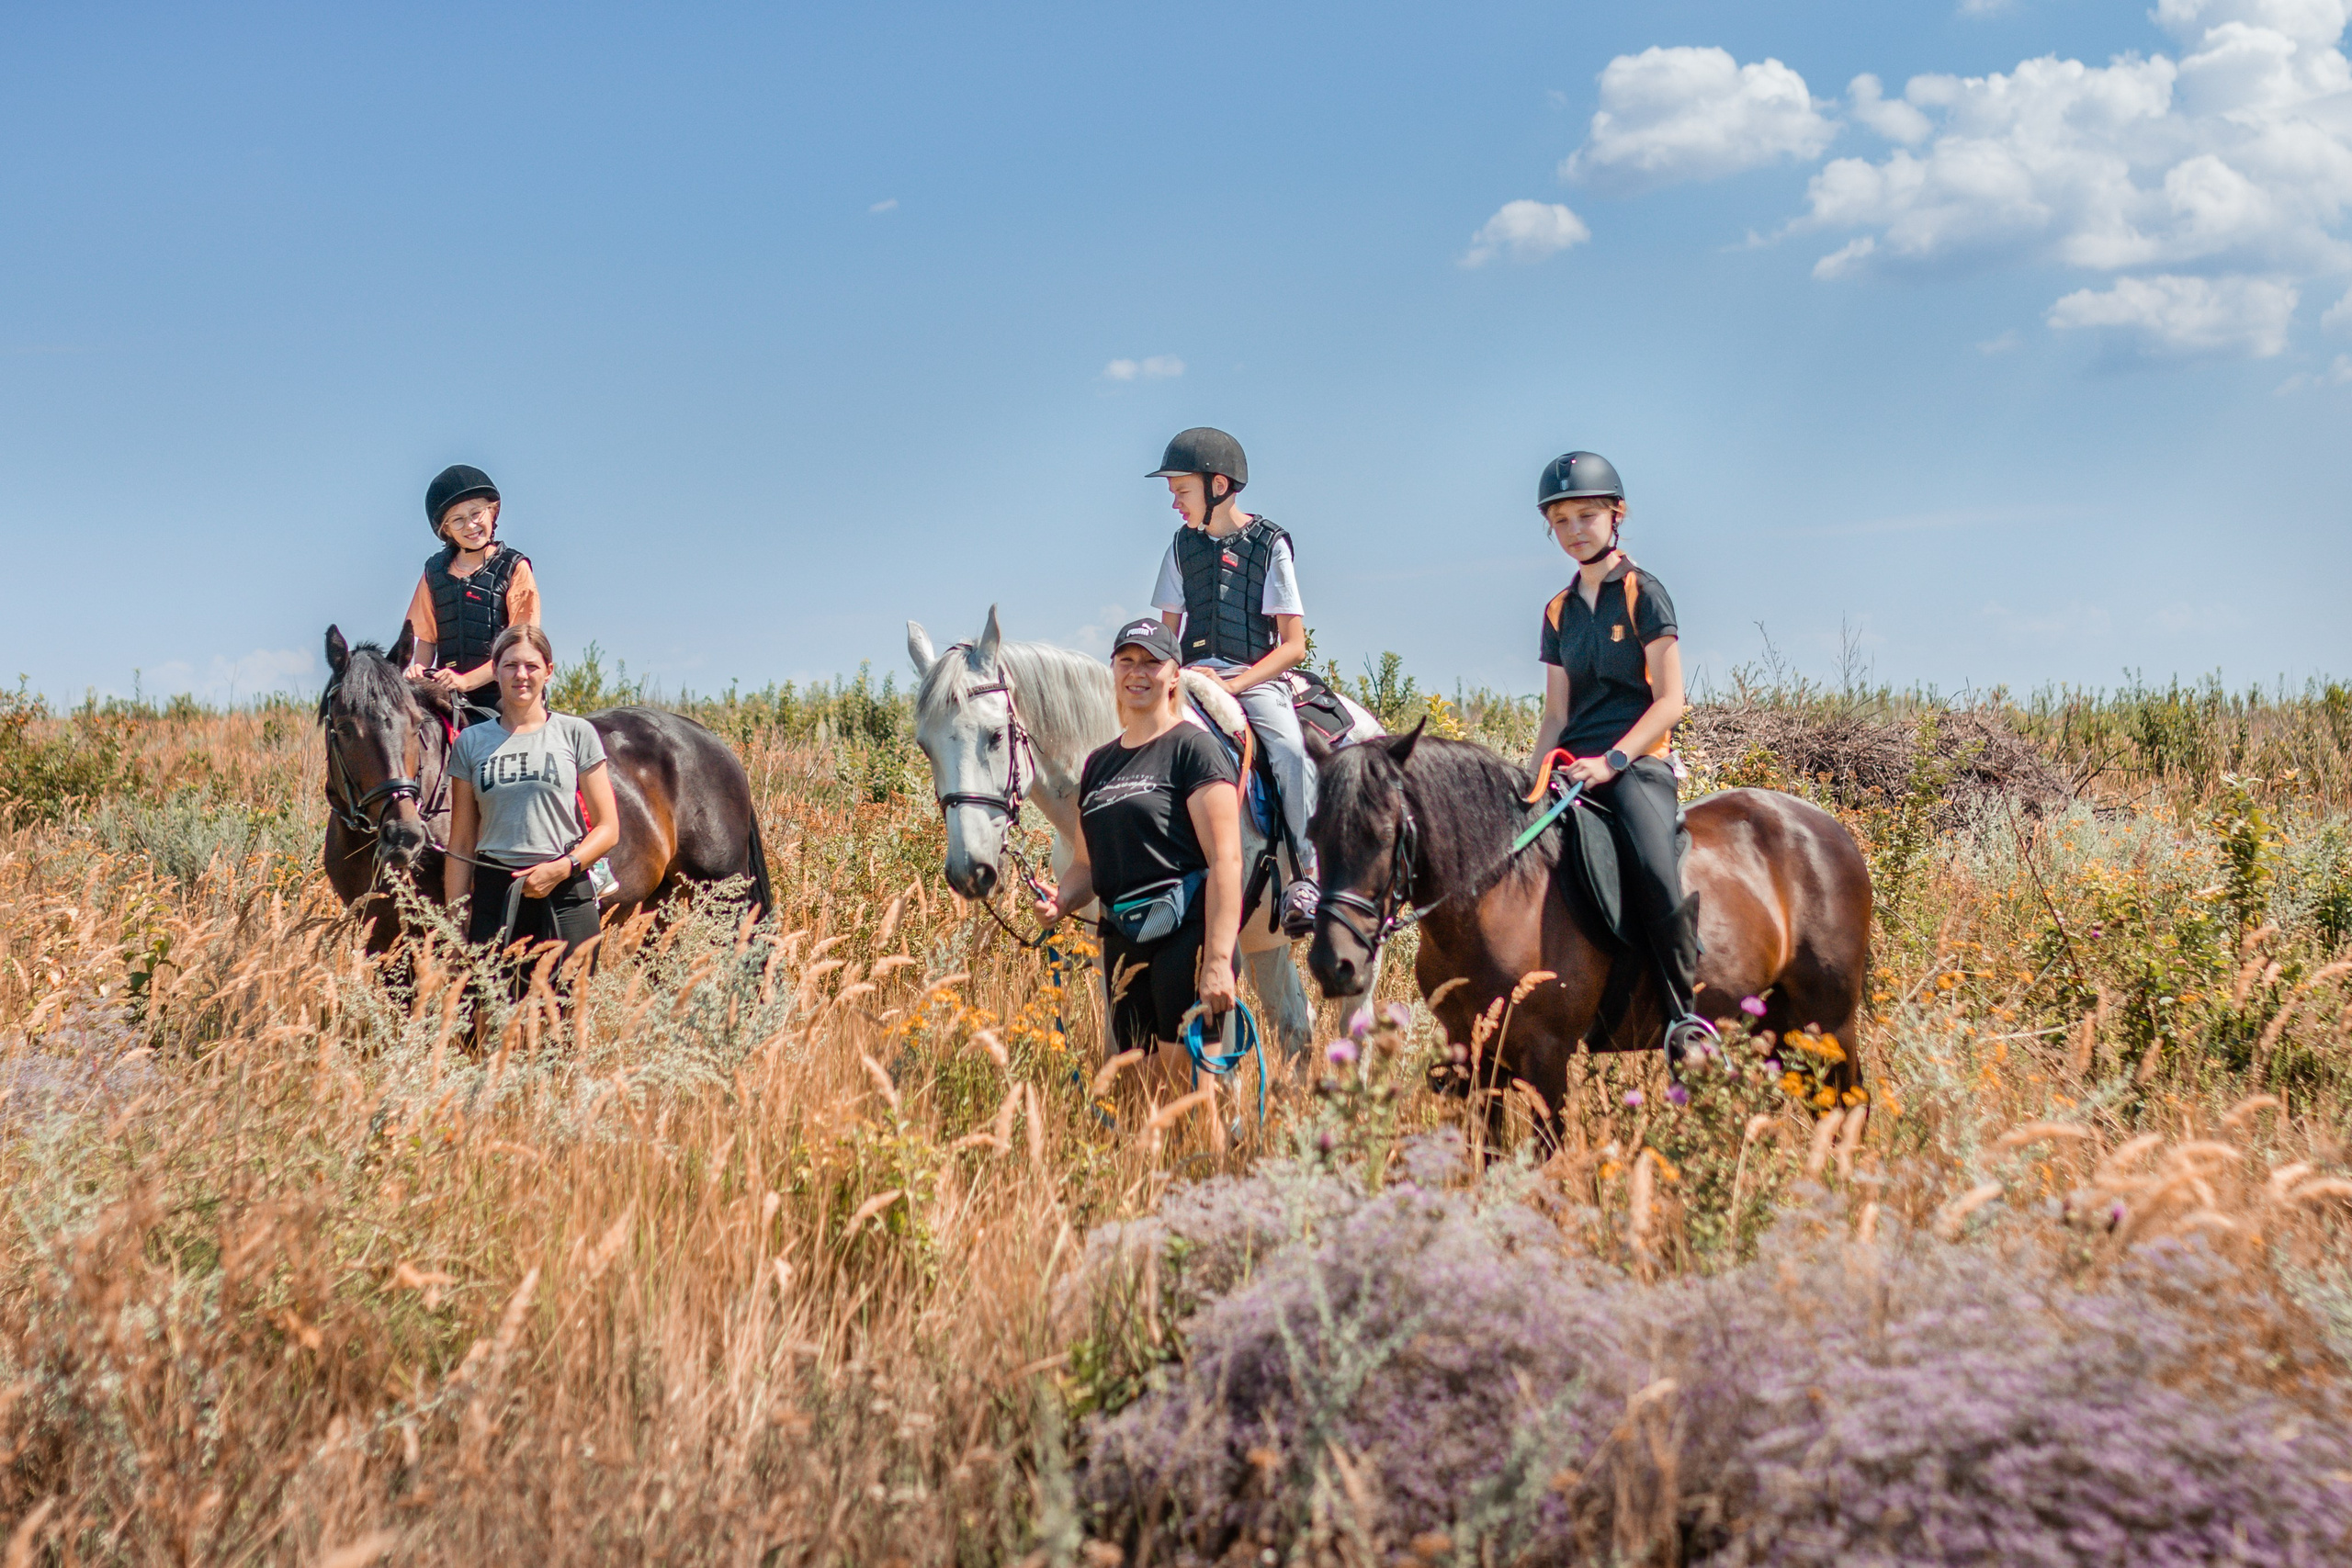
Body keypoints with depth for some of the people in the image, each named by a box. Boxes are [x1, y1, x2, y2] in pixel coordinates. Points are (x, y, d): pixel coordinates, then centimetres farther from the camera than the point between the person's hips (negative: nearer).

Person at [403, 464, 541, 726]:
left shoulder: (515, 568, 2)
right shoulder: (435, 571, 14)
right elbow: (426, 639, 17)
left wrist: (467, 681, -16)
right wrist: (420, 670, -6)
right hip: (446, 696, 3)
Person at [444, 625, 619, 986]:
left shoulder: (577, 734, 5)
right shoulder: (472, 743, 10)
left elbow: (608, 829, 3)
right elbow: (461, 843, 9)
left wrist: (563, 867, -13)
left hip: (565, 895, -1)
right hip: (494, 897, 1)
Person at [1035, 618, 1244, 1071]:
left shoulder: (1193, 747, -5)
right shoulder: (1099, 763, 18)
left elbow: (1225, 860, -13)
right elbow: (1086, 864, 24)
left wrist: (1218, 961, -21)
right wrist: (1059, 902, 0)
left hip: (1186, 932, -7)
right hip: (1123, 939, 7)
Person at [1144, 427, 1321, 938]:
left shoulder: (1269, 544, -2)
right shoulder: (1183, 545, 13)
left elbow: (1294, 646, -5)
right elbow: (1168, 629, 20)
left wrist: (1234, 684, -17)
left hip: (1258, 676, -4)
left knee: (1289, 749, -33)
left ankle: (1309, 876, -26)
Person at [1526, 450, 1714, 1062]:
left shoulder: (1644, 594, 0)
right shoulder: (1559, 611, 17)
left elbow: (1669, 701, -7)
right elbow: (1557, 714, 16)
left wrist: (1610, 761, -18)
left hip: (1640, 759, -6)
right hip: (1574, 764, 6)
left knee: (1653, 863, -33)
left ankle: (1688, 1012, -28)